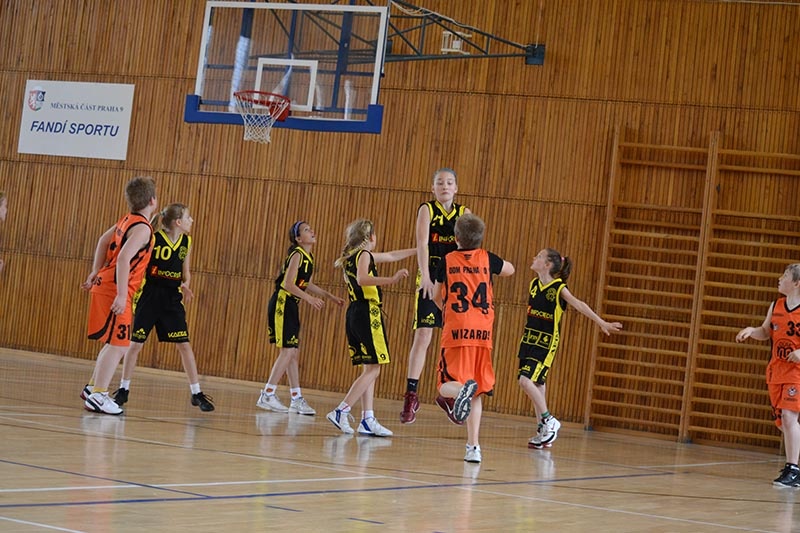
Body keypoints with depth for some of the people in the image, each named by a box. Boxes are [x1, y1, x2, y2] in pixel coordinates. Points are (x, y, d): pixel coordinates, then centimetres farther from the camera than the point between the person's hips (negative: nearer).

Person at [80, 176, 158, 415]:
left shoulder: (127, 220, 12)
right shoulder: (142, 228, -16)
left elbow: (103, 241, 23)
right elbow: (124, 258, -26)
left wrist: (96, 272, 25)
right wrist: (121, 295, -27)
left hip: (105, 284, 10)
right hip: (114, 289, -10)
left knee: (114, 343, 20)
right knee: (118, 345, -7)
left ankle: (93, 387, 26)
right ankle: (97, 395, -8)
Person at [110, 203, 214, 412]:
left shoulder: (186, 242, 4)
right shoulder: (153, 239, -13)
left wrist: (186, 286, -5)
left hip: (173, 300, 4)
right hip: (149, 297, -4)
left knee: (184, 345, 1)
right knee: (136, 344, 1)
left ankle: (196, 393, 7)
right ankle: (123, 389, 14)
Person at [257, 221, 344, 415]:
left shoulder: (309, 258, 13)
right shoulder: (297, 255, -14)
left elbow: (307, 285, 23)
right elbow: (288, 284, -21)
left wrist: (330, 297, 22)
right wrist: (310, 298, -25)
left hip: (291, 307, 9)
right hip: (282, 304, -9)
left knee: (294, 353, 11)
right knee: (288, 351, -12)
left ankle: (297, 399, 16)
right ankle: (267, 395, -9)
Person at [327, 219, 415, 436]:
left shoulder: (351, 256, 21)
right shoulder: (364, 255, -6)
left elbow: (392, 256, 33)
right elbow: (362, 279, -28)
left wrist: (418, 250, 40)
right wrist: (391, 280, -37)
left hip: (354, 313, 10)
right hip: (368, 314, -10)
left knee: (369, 370, 10)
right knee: (372, 369, -9)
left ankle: (368, 419, 7)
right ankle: (341, 412, -17)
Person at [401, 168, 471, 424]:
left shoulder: (464, 213, 7)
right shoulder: (427, 210, -2)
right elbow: (422, 243, -15)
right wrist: (425, 277, -29)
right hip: (430, 279, -3)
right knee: (422, 336, -10)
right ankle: (411, 395, -8)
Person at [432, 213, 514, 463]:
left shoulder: (447, 261, 4)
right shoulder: (487, 259, 7)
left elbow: (436, 296, 17)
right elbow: (510, 270, 28)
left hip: (455, 332, -2)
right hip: (482, 334, 2)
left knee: (447, 385, 2)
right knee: (476, 394, 10)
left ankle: (462, 388, -34)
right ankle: (473, 446, 3)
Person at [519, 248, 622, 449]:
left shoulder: (559, 288, -12)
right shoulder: (534, 284, 6)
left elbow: (579, 306, -17)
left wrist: (602, 323, -23)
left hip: (546, 342, -7)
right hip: (528, 339, 7)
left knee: (526, 380, -17)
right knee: (536, 383, 9)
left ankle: (548, 421, -2)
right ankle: (544, 432, 17)